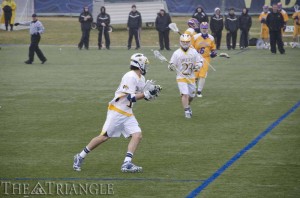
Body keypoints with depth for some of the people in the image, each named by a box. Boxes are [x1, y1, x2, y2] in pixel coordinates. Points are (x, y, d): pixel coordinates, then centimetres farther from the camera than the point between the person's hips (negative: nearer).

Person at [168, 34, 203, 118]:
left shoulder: (194, 52, 0)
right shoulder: (176, 53, -7)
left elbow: (200, 61, 9)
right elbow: (172, 66, -5)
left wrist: (197, 65, -13)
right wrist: (171, 67, -28)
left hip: (191, 77, 3)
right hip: (181, 77, -3)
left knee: (191, 95, 13)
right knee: (185, 94, -15)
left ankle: (187, 106, 41)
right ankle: (186, 111, -7)